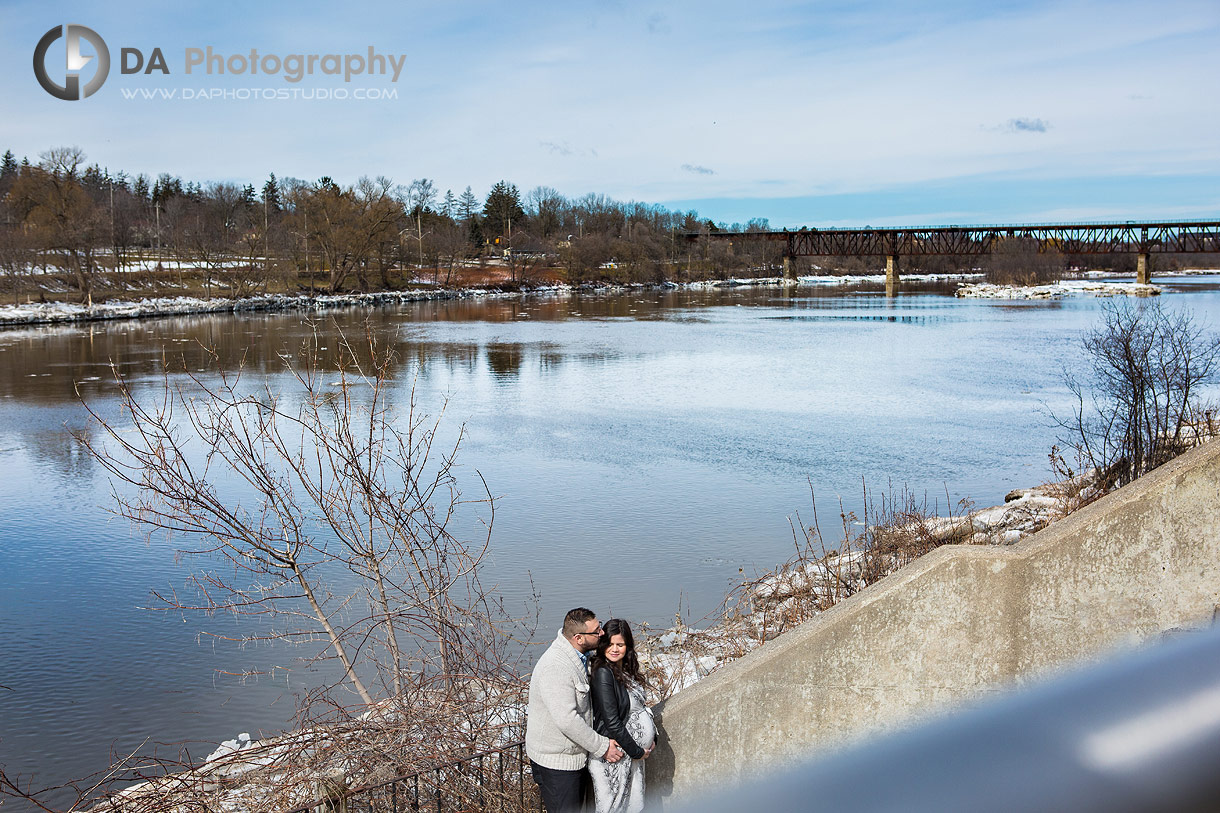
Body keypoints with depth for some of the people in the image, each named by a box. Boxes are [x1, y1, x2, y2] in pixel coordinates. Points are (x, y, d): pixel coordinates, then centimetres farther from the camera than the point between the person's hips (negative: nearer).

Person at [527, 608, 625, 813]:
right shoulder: (555, 667, -29)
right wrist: (602, 746, -21)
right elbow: (567, 720, -31)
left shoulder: (579, 656, 3)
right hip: (555, 762, -10)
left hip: (575, 755, 10)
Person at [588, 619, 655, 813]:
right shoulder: (602, 673, -20)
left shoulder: (627, 670, 6)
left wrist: (652, 738, 4)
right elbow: (611, 722, -22)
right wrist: (636, 751, -15)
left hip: (634, 751, 8)